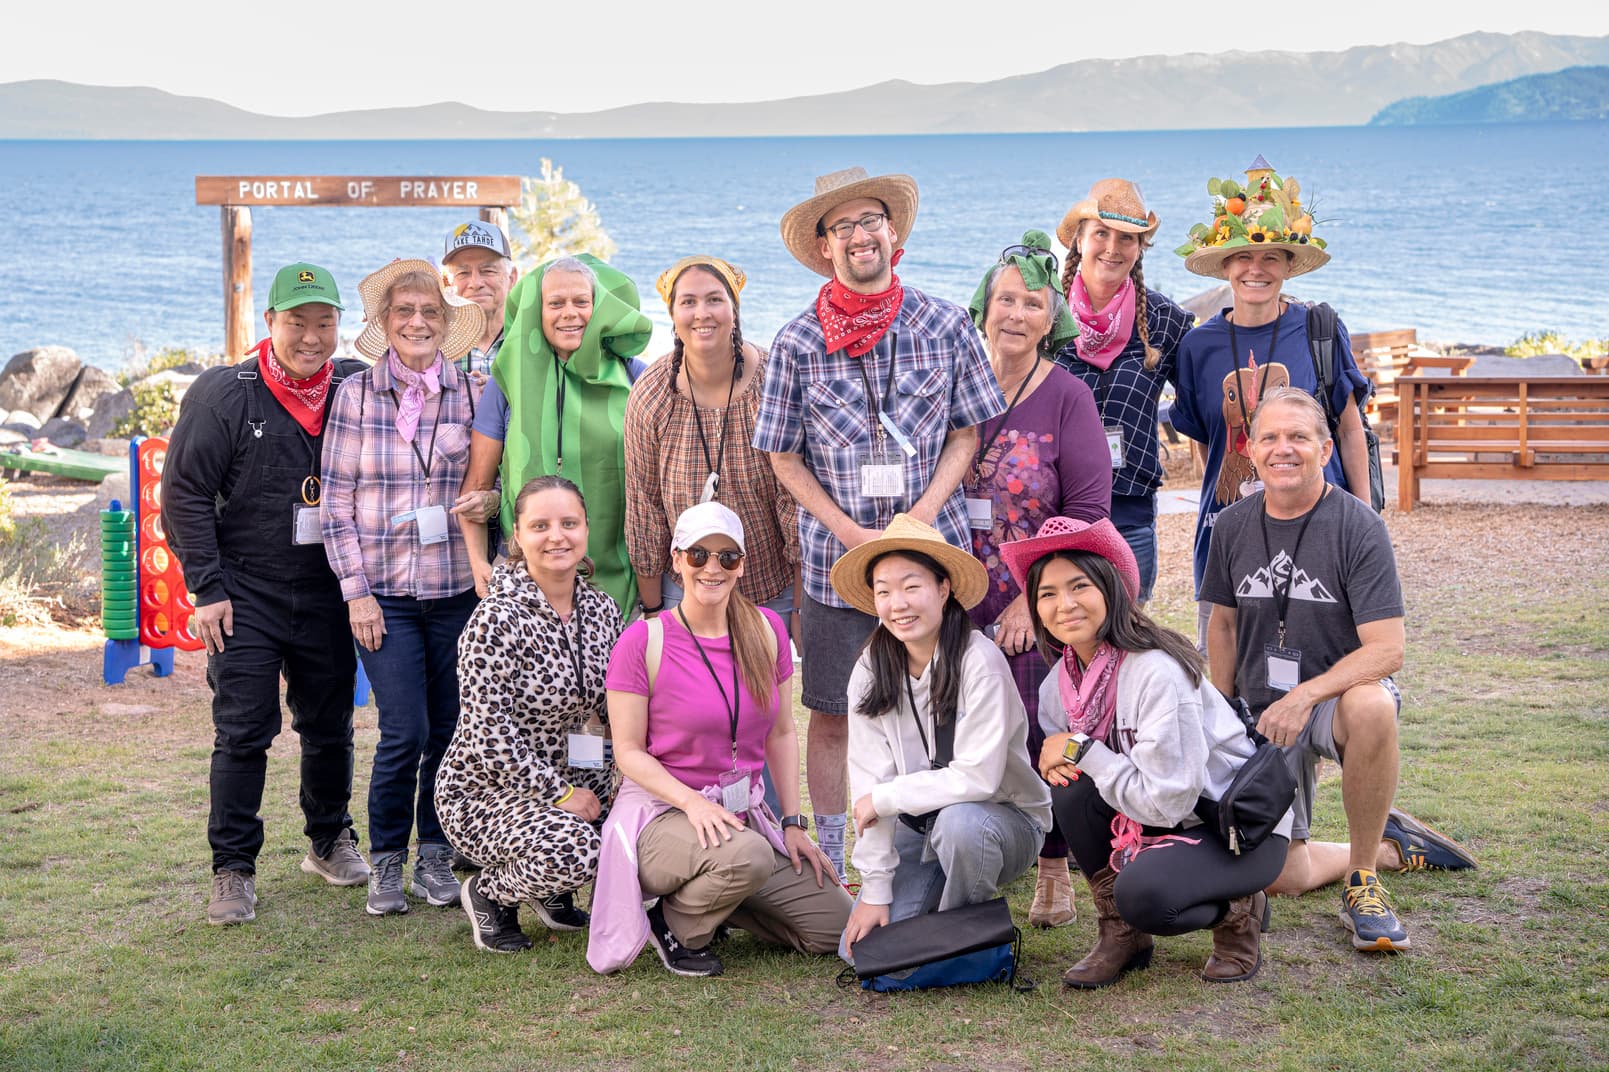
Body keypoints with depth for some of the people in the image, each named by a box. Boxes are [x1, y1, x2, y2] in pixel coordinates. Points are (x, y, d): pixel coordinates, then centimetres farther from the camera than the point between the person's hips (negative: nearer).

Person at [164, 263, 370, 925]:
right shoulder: (223, 394, -7)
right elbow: (185, 492, -5)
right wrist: (207, 587, -9)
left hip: (327, 592, 3)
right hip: (246, 594, -3)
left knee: (330, 727, 13)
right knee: (244, 732, -2)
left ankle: (330, 842, 31)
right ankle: (233, 869, 8)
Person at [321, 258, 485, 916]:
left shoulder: (471, 395, 4)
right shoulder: (356, 395, 0)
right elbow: (336, 500, 1)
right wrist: (356, 590, -5)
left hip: (456, 590, 2)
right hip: (383, 592, -2)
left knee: (450, 729, 5)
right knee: (404, 732, -8)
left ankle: (435, 852, 23)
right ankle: (386, 858, 12)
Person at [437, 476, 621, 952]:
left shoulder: (602, 610, 3)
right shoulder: (498, 619, -19)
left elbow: (615, 710, 11)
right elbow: (487, 733, -21)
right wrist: (560, 794, -20)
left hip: (571, 777, 7)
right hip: (487, 789, -7)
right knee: (574, 852, -33)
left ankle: (554, 888, 12)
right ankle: (489, 892, 2)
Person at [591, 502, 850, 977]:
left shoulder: (767, 630, 3)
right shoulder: (643, 641, -11)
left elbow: (782, 734, 10)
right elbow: (629, 751, -9)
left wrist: (793, 822, 3)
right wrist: (692, 802, -24)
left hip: (745, 812, 6)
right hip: (663, 812, -5)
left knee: (835, 925, -6)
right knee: (746, 857, -38)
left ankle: (710, 897, 16)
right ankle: (675, 923, -5)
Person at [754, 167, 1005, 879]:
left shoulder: (945, 326, 1)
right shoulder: (797, 343, -1)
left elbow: (966, 434, 5)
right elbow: (784, 456, 3)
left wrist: (921, 516, -9)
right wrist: (849, 532, -8)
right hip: (835, 557, 0)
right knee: (832, 714, 5)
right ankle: (831, 866, 17)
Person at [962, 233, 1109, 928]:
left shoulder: (1067, 398, -4)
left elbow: (1088, 511, -7)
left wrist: (1034, 598, -13)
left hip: (1039, 610, -3)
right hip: (963, 607, 3)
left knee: (1044, 737, 1)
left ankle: (1054, 869, 17)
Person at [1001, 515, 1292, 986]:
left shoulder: (1158, 673, -27)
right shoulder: (1060, 685, -4)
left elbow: (1167, 801, -28)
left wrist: (1083, 751, -23)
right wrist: (1057, 763, -16)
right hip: (1164, 821, 7)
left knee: (1143, 894, -32)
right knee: (1072, 784, -19)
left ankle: (1238, 911, 1)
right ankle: (1119, 933, -2)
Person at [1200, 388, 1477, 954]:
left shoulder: (1357, 525, -15)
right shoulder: (1233, 525, -1)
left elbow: (1386, 650, -21)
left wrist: (1304, 696, -31)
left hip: (1340, 691, -4)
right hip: (1262, 712, 4)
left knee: (1372, 709, -41)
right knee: (1280, 876, -1)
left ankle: (1362, 879, -21)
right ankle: (1390, 845, 29)